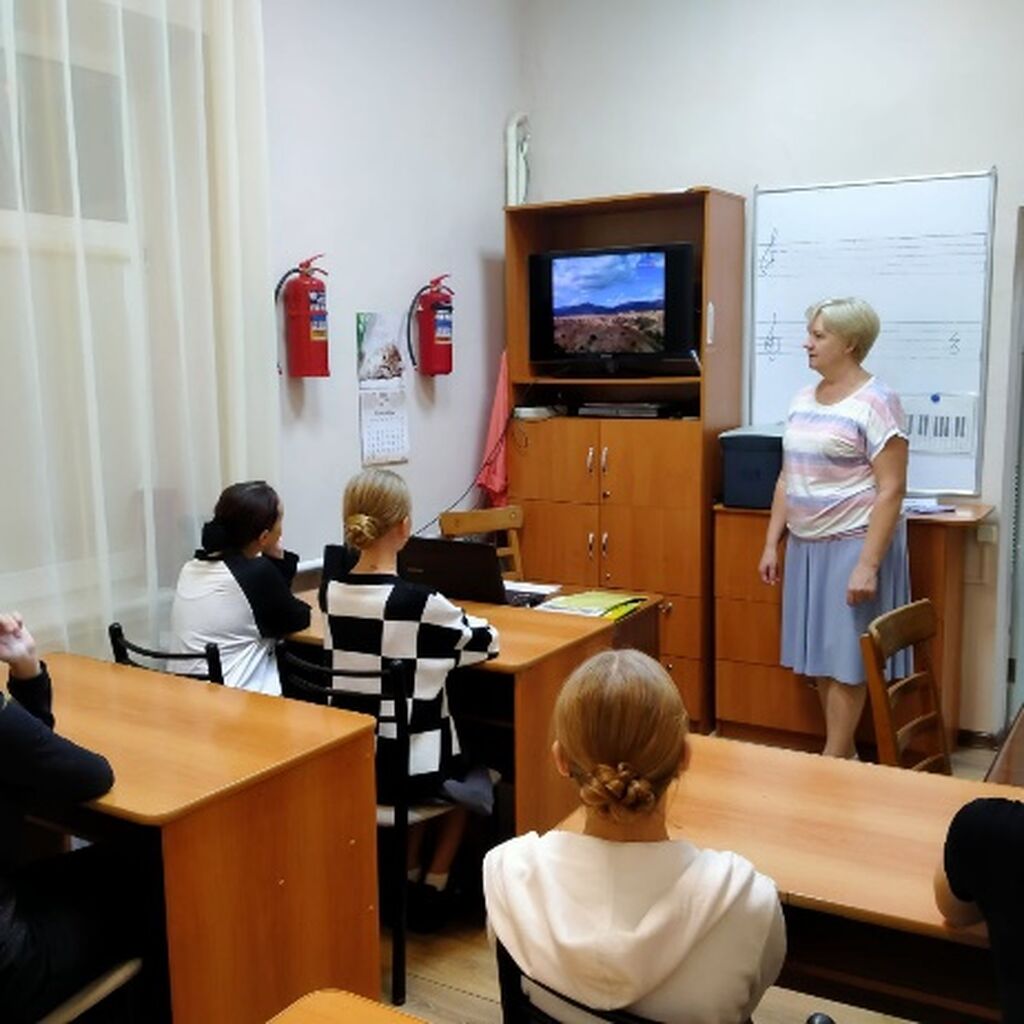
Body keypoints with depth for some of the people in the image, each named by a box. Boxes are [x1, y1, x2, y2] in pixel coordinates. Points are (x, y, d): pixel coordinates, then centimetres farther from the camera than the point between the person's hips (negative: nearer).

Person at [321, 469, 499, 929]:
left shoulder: (331, 590, -7)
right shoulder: (421, 604, -22)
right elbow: (486, 641, -4)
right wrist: (451, 624, 12)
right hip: (406, 766, -5)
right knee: (472, 776, 29)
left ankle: (408, 879, 35)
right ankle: (432, 889, 28)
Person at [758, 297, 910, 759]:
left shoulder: (875, 402, -12)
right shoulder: (803, 399, 9)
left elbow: (891, 490, -16)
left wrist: (868, 563, -20)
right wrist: (771, 543, 11)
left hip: (851, 546, -7)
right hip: (806, 545, 7)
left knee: (845, 657, 2)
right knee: (819, 655, 12)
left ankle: (834, 762, 13)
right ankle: (845, 751, 26)